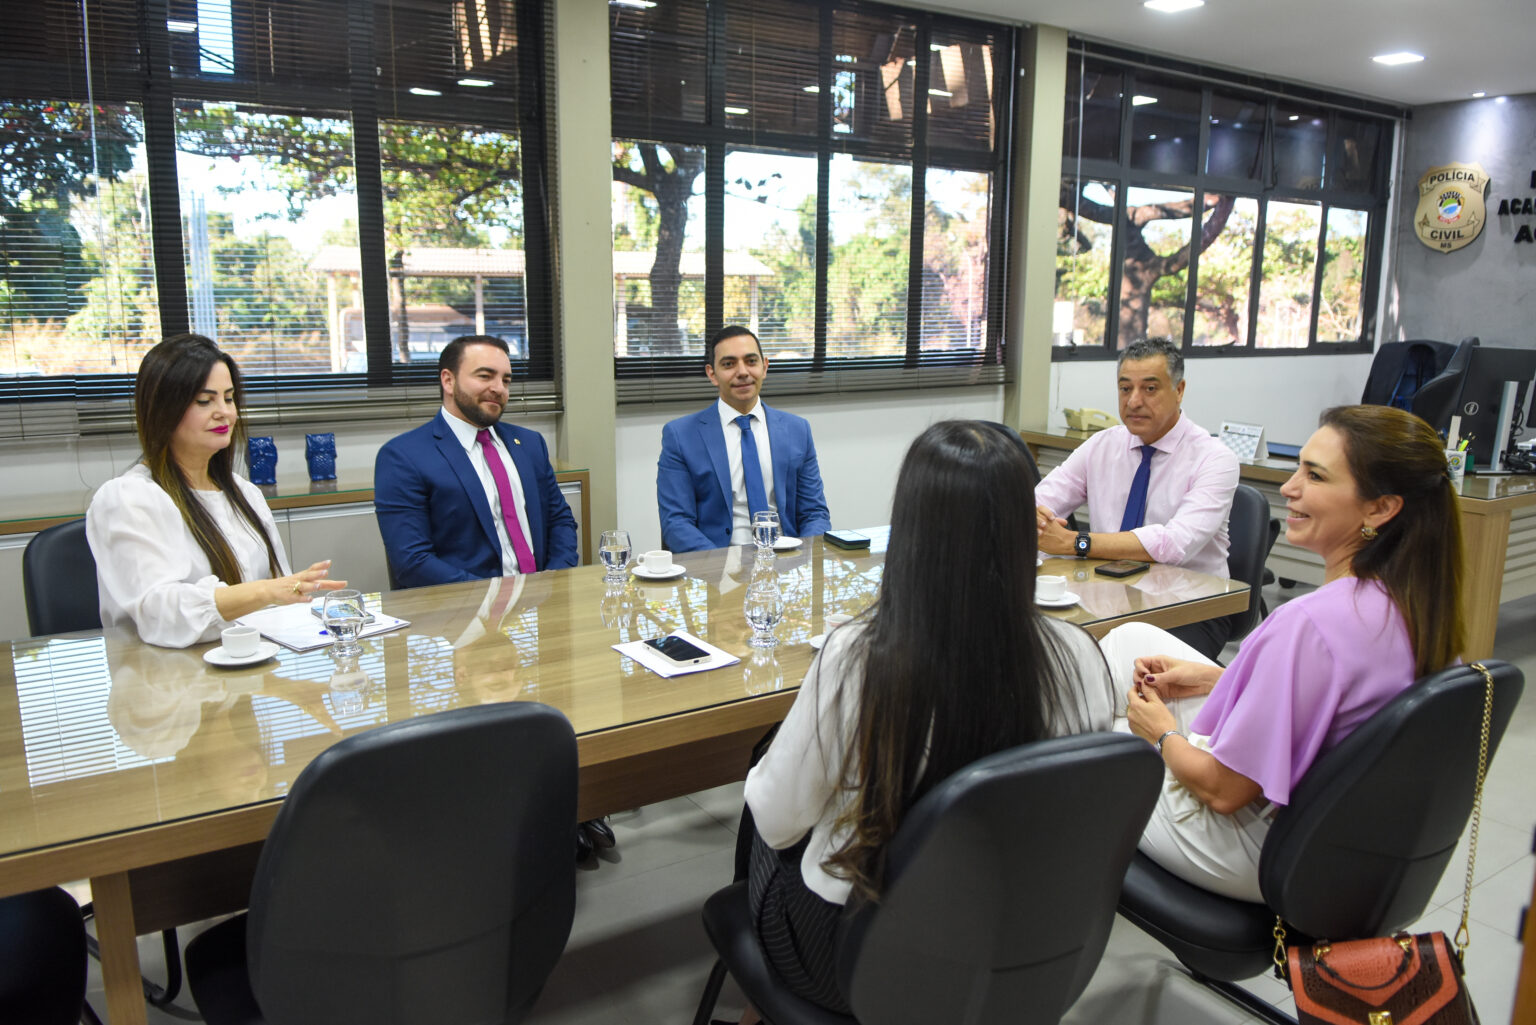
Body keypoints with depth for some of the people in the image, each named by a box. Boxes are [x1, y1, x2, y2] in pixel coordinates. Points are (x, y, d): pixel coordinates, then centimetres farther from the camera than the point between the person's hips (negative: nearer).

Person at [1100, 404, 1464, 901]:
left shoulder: (1311, 623, -35)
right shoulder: (1410, 605, -8)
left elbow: (1225, 790, -28)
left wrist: (1163, 735, -8)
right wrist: (1212, 678, 4)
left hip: (1254, 855, -8)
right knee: (1133, 637, 14)